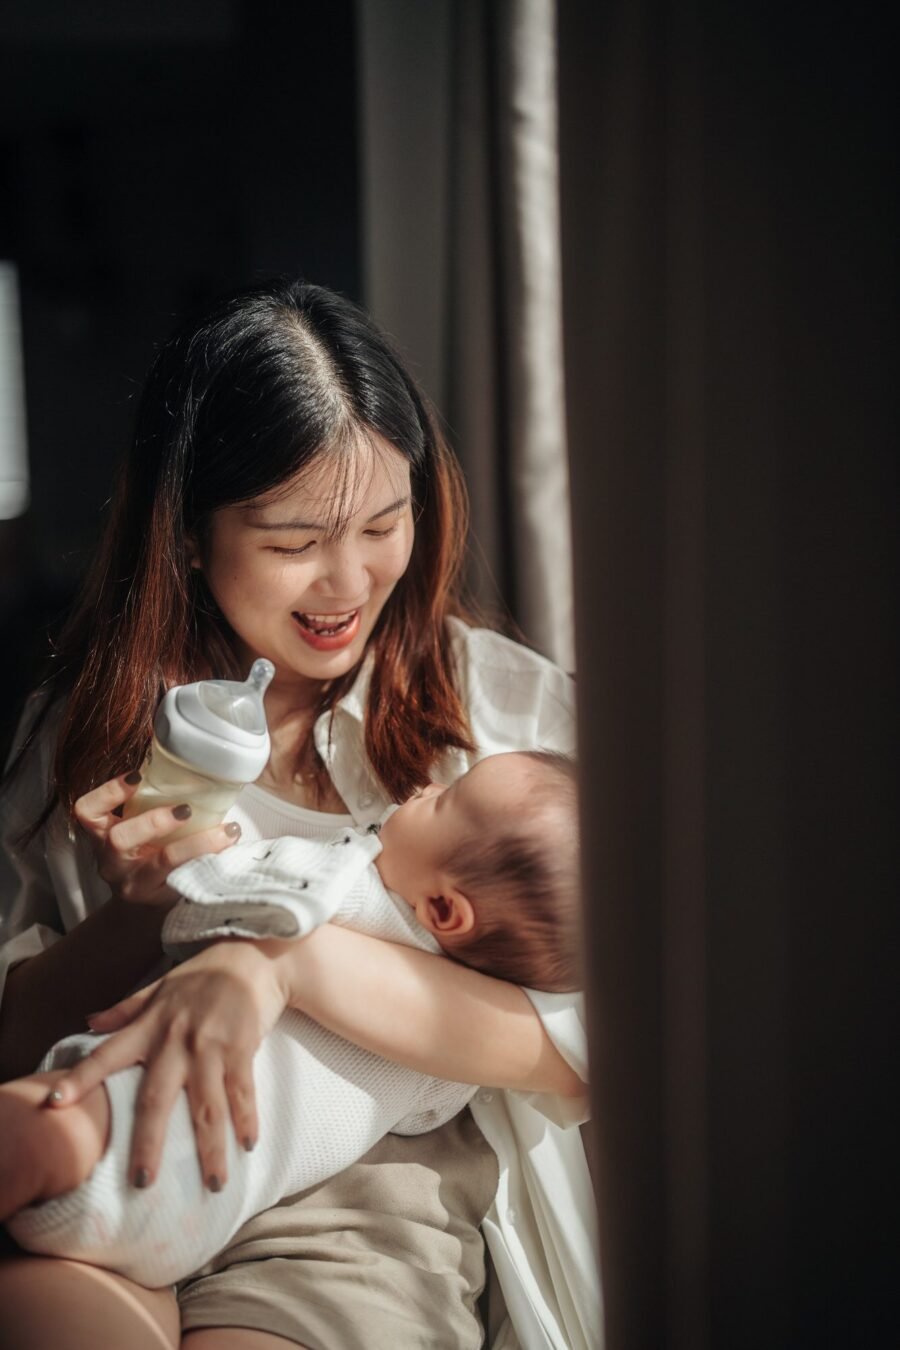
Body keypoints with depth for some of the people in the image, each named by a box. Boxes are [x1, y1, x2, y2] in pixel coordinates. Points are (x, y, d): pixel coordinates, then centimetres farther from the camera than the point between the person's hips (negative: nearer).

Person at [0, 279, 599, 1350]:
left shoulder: (506, 702, 2)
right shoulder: (90, 722, 11)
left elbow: (583, 1044, -9)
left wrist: (285, 957, -21)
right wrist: (142, 910, -8)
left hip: (364, 1222, -1)